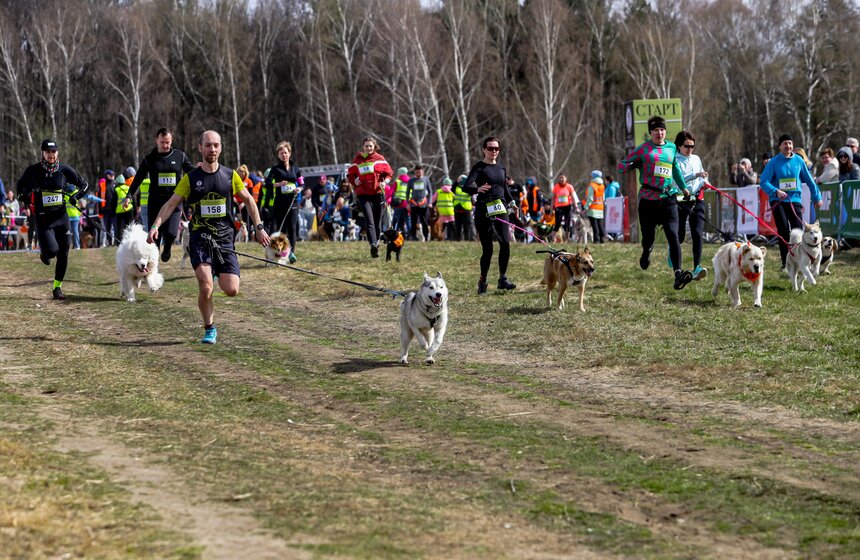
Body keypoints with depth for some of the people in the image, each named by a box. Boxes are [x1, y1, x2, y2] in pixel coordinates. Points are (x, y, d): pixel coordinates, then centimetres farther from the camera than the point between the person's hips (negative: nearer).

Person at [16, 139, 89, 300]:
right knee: (51, 249, -21)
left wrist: (76, 196, -6)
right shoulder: (33, 171, -2)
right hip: (43, 218, -3)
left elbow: (84, 184, 12)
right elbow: (20, 186, 16)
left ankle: (57, 287, 19)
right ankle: (45, 254, 17)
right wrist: (24, 197, -2)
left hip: (61, 216, 3)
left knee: (63, 255, 3)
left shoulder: (65, 170, 1)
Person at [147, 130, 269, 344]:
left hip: (224, 239, 2)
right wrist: (155, 226, -12)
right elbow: (171, 204, 1)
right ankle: (209, 329, 1)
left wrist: (258, 227, 12)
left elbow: (248, 200, 17)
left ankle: (217, 274, 27)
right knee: (206, 287, -19)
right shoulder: (191, 178, 1)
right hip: (200, 238, -2)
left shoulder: (230, 176, 5)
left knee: (231, 290, -9)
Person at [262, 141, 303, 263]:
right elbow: (267, 184, -8)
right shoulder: (275, 168, 2)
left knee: (292, 228, -10)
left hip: (293, 201, 2)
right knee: (281, 228, -2)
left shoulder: (295, 167, 12)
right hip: (280, 202, -2)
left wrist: (299, 189, -4)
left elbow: (301, 183, 18)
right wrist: (278, 184, -25)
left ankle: (291, 252, -13)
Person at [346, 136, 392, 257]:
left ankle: (376, 242, 28)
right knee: (369, 220, -17)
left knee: (377, 221, 9)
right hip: (363, 194, -1)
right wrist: (354, 180, -8)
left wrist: (385, 181, -9)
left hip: (378, 193, 1)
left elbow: (388, 172, 10)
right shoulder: (357, 159, 6)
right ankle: (373, 245, -28)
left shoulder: (379, 158, 5)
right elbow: (350, 174, 13)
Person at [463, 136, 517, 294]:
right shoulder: (479, 167, -4)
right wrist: (478, 189, -40)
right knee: (487, 249, -3)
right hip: (483, 211, -4)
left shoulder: (501, 168, 14)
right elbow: (466, 186, -19)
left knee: (505, 242, -14)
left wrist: (511, 200, 14)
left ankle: (503, 278, -8)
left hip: (500, 210, 4)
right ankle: (482, 281, 12)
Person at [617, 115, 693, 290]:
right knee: (648, 237, 5)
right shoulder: (644, 148, 1)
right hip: (648, 199, -1)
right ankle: (646, 252, 44)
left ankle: (678, 274, -26)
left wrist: (683, 187, 36)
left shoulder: (672, 148, 12)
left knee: (673, 235, -16)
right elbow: (621, 166, 3)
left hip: (668, 198, 1)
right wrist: (636, 165, -16)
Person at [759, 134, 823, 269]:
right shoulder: (774, 162, -2)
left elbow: (809, 180, 15)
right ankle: (785, 262, 3)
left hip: (794, 199, 2)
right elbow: (764, 182, -7)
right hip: (778, 201, -2)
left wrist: (817, 197, 18)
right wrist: (776, 191, -24)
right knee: (783, 231, -4)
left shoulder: (798, 160, 5)